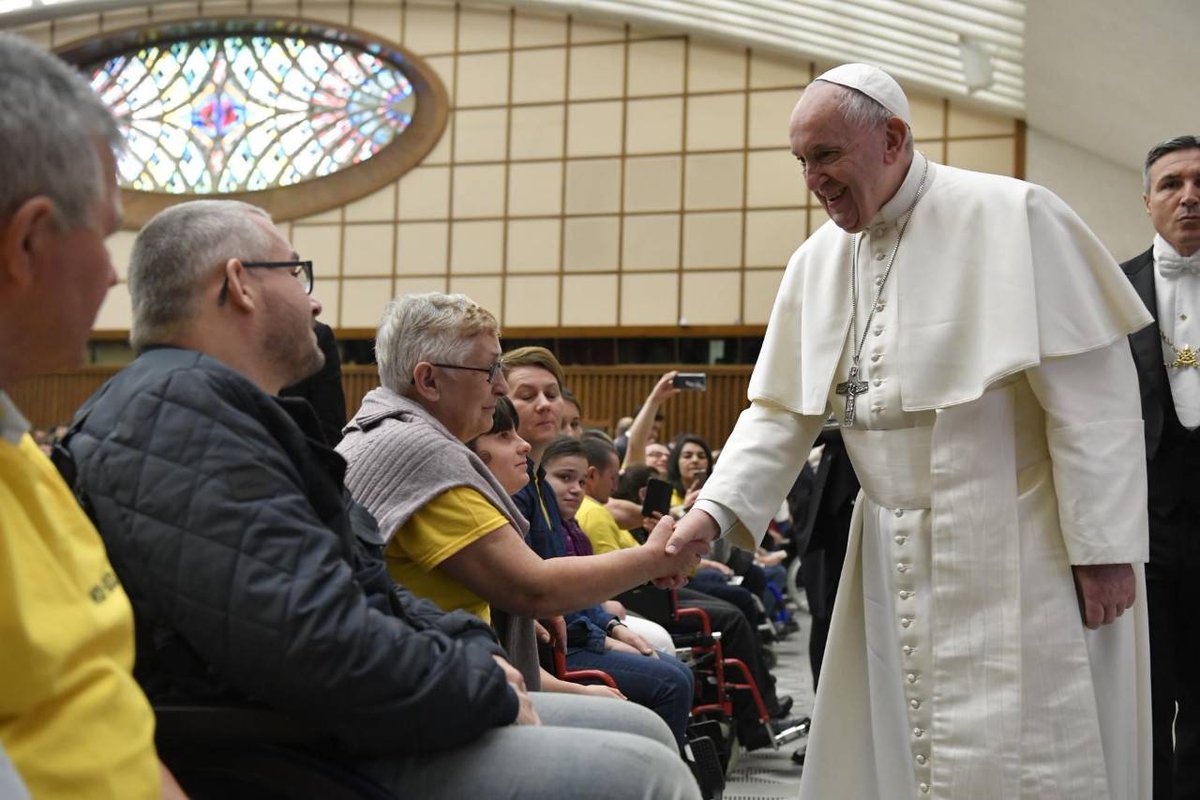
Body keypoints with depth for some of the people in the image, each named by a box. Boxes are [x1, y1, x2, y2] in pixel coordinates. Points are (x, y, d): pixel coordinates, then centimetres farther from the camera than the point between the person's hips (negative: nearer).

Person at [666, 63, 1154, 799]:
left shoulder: (1011, 217, -12)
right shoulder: (818, 261, 7)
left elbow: (1092, 390, -14)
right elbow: (782, 409, 8)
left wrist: (1103, 545, -15)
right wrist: (715, 510, -7)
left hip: (1020, 550, -6)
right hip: (899, 557, 6)